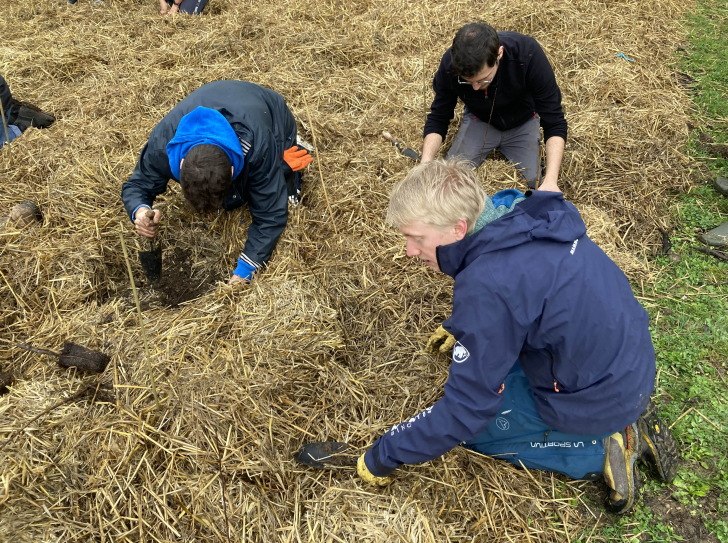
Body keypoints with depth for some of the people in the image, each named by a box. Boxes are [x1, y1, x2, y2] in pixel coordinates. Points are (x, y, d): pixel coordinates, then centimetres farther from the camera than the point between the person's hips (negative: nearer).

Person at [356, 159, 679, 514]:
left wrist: (383, 455, -11)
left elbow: (465, 413, -23)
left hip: (598, 397, -8)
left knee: (467, 428, 6)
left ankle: (598, 451, 1)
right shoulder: (520, 214, -6)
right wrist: (461, 326, 21)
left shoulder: (488, 289, -31)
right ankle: (625, 416, 16)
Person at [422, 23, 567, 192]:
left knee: (536, 181, -13)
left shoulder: (527, 54, -36)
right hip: (478, 120, 1)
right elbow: (438, 117, -17)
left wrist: (551, 180, -44)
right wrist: (426, 162, -36)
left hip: (523, 122, -1)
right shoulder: (450, 64, -31)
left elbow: (554, 121, -31)